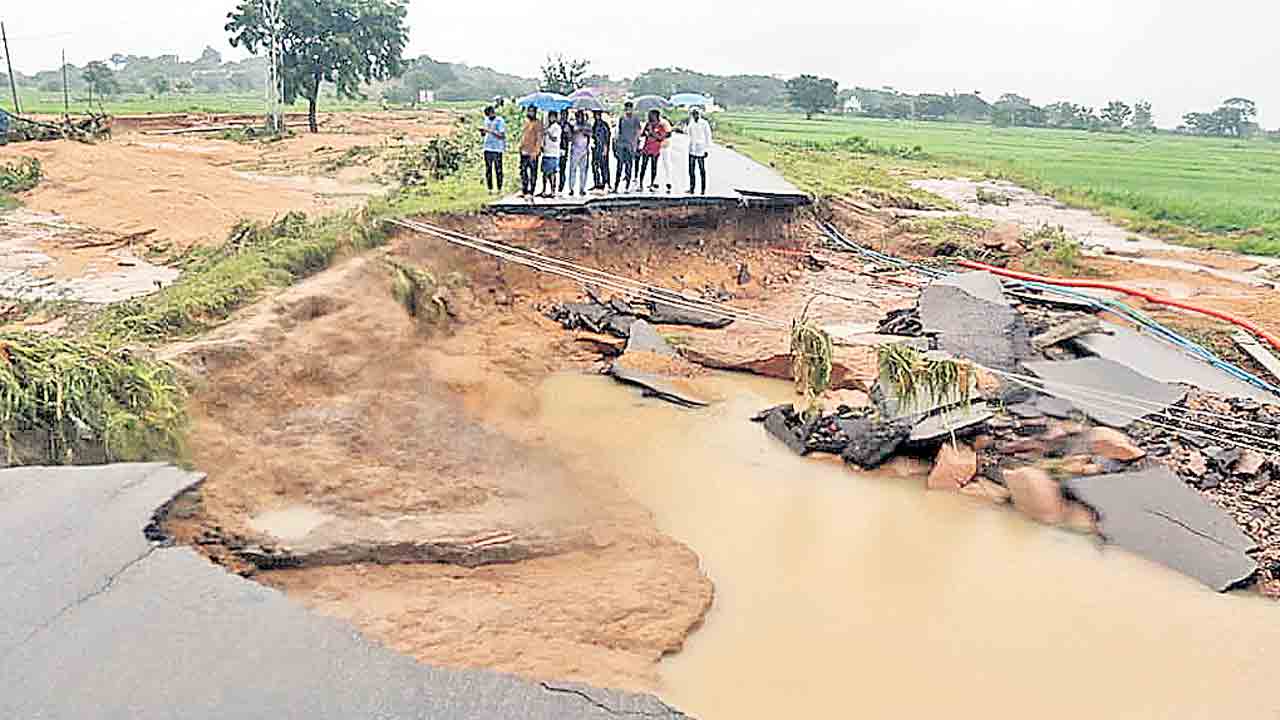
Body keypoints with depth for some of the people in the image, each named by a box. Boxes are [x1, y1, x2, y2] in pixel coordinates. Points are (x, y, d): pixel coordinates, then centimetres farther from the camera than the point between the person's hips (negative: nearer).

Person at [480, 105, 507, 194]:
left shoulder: (500, 121, -6)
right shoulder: (486, 120, 12)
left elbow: (501, 135, -14)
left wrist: (490, 131, -21)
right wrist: (482, 132, -5)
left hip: (497, 149, -5)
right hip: (487, 148, 5)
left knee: (498, 170, -2)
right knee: (488, 170, 4)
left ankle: (499, 189, 5)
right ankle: (489, 188, 8)